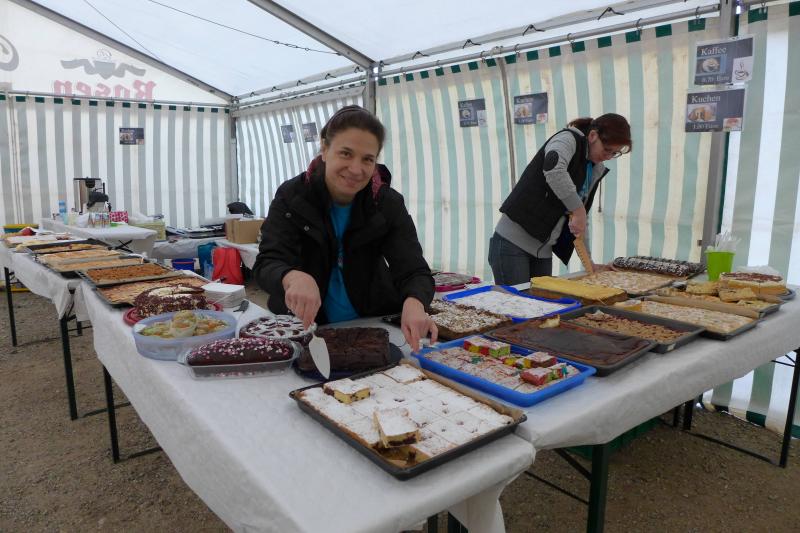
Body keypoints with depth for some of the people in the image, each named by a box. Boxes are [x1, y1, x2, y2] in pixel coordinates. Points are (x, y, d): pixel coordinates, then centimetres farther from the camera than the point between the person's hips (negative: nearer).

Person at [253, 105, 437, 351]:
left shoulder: (389, 204, -9)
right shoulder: (291, 197, -10)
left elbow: (413, 271, -17)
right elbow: (267, 264, -20)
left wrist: (414, 304, -40)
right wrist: (294, 278, -44)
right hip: (302, 329, -1)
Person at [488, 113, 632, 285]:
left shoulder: (596, 171, 14)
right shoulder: (568, 139, -9)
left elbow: (580, 220, 20)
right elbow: (553, 168, -34)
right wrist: (578, 209, -30)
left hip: (544, 250, 8)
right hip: (512, 243, -8)